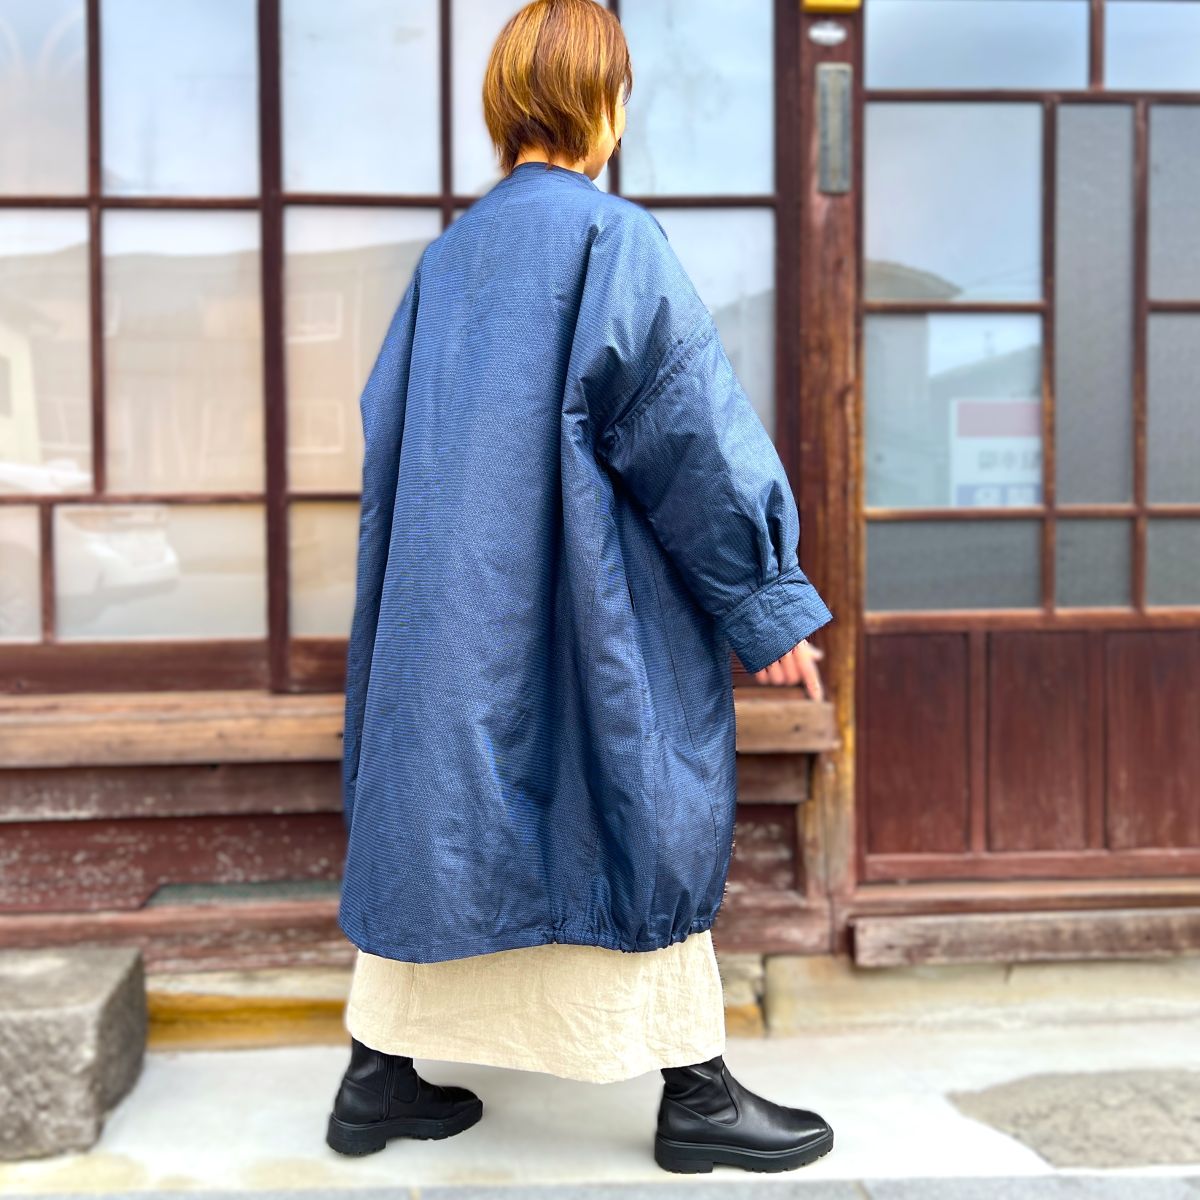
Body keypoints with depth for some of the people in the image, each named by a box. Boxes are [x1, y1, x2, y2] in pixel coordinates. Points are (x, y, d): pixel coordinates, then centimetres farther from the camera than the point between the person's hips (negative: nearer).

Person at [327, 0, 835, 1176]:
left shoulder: (447, 255, 9)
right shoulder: (614, 240, -11)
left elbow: (386, 432, 14)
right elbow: (692, 432, -13)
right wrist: (768, 603, -7)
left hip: (445, 601, 7)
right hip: (590, 610, -6)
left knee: (434, 805, 14)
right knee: (650, 811, 6)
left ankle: (378, 1077, 23)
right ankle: (695, 1095, 17)